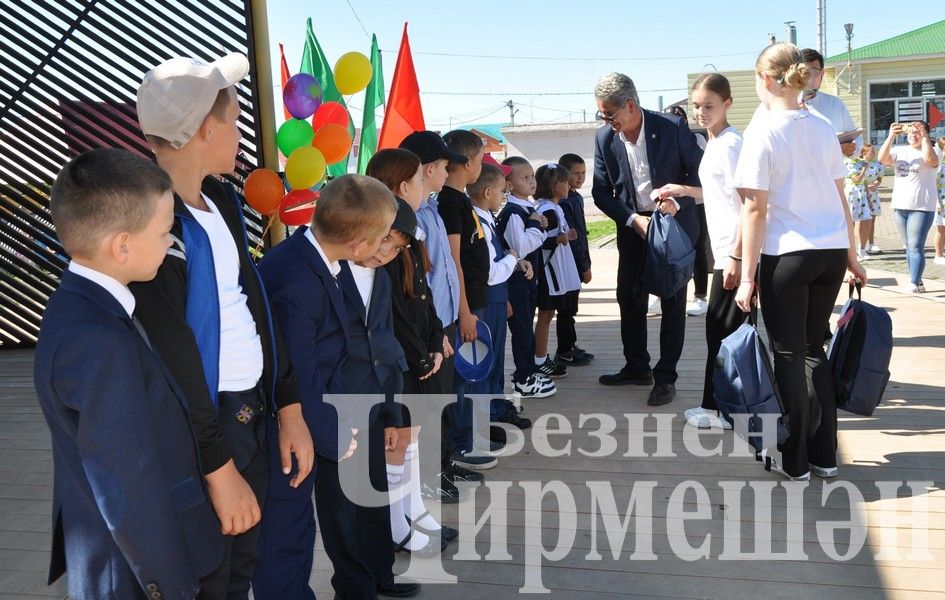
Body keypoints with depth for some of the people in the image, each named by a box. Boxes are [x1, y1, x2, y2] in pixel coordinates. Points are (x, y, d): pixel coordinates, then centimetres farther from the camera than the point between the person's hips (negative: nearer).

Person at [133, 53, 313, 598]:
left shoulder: (222, 198, 6)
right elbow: (172, 359, -23)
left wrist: (289, 407, 6)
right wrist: (219, 466, -19)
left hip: (255, 415, 7)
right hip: (196, 429, -7)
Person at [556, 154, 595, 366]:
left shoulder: (576, 197, 13)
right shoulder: (564, 201, -18)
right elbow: (570, 238, -20)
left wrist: (585, 264, 17)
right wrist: (584, 266, -17)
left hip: (576, 264, 9)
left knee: (570, 308, 17)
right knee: (566, 309, 0)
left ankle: (571, 347, 26)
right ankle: (564, 352, 9)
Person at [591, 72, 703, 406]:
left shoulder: (672, 128, -16)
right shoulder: (604, 138, -7)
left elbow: (699, 172, -6)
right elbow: (601, 192, -2)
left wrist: (677, 202, -22)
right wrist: (633, 219, -14)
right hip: (633, 227, 4)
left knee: (672, 303, 2)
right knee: (629, 299, 10)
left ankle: (665, 378, 12)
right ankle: (637, 367, 28)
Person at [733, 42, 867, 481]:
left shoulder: (762, 131, -9)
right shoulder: (823, 129, 9)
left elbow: (755, 208, -12)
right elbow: (840, 199, 13)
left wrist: (747, 276, -9)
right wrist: (851, 258, 21)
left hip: (787, 254, -6)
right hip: (831, 252, 6)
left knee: (788, 355, 5)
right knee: (813, 349, 16)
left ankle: (795, 461, 13)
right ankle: (824, 455, 21)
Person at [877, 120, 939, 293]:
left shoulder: (930, 151, -2)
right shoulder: (899, 151, 9)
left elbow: (930, 159, -25)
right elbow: (882, 158, -7)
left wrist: (924, 136, -22)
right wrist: (890, 137, -16)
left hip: (921, 207, -5)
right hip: (900, 207, 5)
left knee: (916, 246, -12)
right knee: (909, 246, 10)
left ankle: (914, 283, -13)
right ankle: (917, 282, 18)